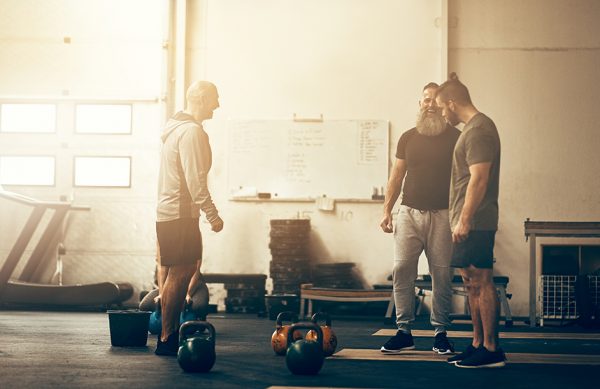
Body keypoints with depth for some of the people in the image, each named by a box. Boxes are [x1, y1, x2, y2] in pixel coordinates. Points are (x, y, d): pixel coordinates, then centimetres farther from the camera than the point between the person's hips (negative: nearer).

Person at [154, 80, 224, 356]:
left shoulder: (175, 128, 19)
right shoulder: (192, 131, -13)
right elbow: (195, 179, -20)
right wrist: (212, 214, -20)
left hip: (168, 212, 11)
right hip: (180, 215, -11)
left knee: (173, 275, 12)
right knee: (180, 275, -8)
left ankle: (169, 336, 16)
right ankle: (167, 339, -5)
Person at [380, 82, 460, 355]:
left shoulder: (455, 138, 4)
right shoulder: (408, 138, 12)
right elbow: (396, 176, 14)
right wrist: (386, 210, 7)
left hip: (442, 214, -2)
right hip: (410, 212, 2)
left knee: (442, 275, -1)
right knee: (401, 270, -5)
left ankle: (441, 334, 9)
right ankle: (404, 332, 3)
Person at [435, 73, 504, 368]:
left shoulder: (479, 130, -13)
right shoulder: (472, 128, 19)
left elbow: (479, 178, -21)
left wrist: (464, 219, -22)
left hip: (474, 222, -10)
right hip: (469, 222, 10)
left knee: (481, 282, -8)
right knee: (472, 283, 12)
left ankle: (491, 350, -4)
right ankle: (478, 344, 19)